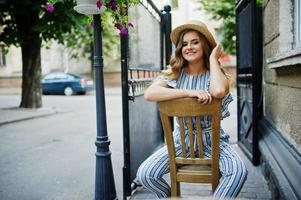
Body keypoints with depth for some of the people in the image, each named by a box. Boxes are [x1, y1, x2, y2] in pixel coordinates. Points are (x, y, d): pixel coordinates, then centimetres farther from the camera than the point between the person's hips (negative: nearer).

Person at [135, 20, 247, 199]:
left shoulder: (215, 73, -2)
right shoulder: (174, 74, -1)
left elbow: (219, 91, -29)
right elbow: (149, 94, -21)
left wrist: (213, 59, -13)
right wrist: (190, 92, -27)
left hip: (212, 139, -1)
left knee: (239, 171, -29)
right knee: (144, 174, -16)